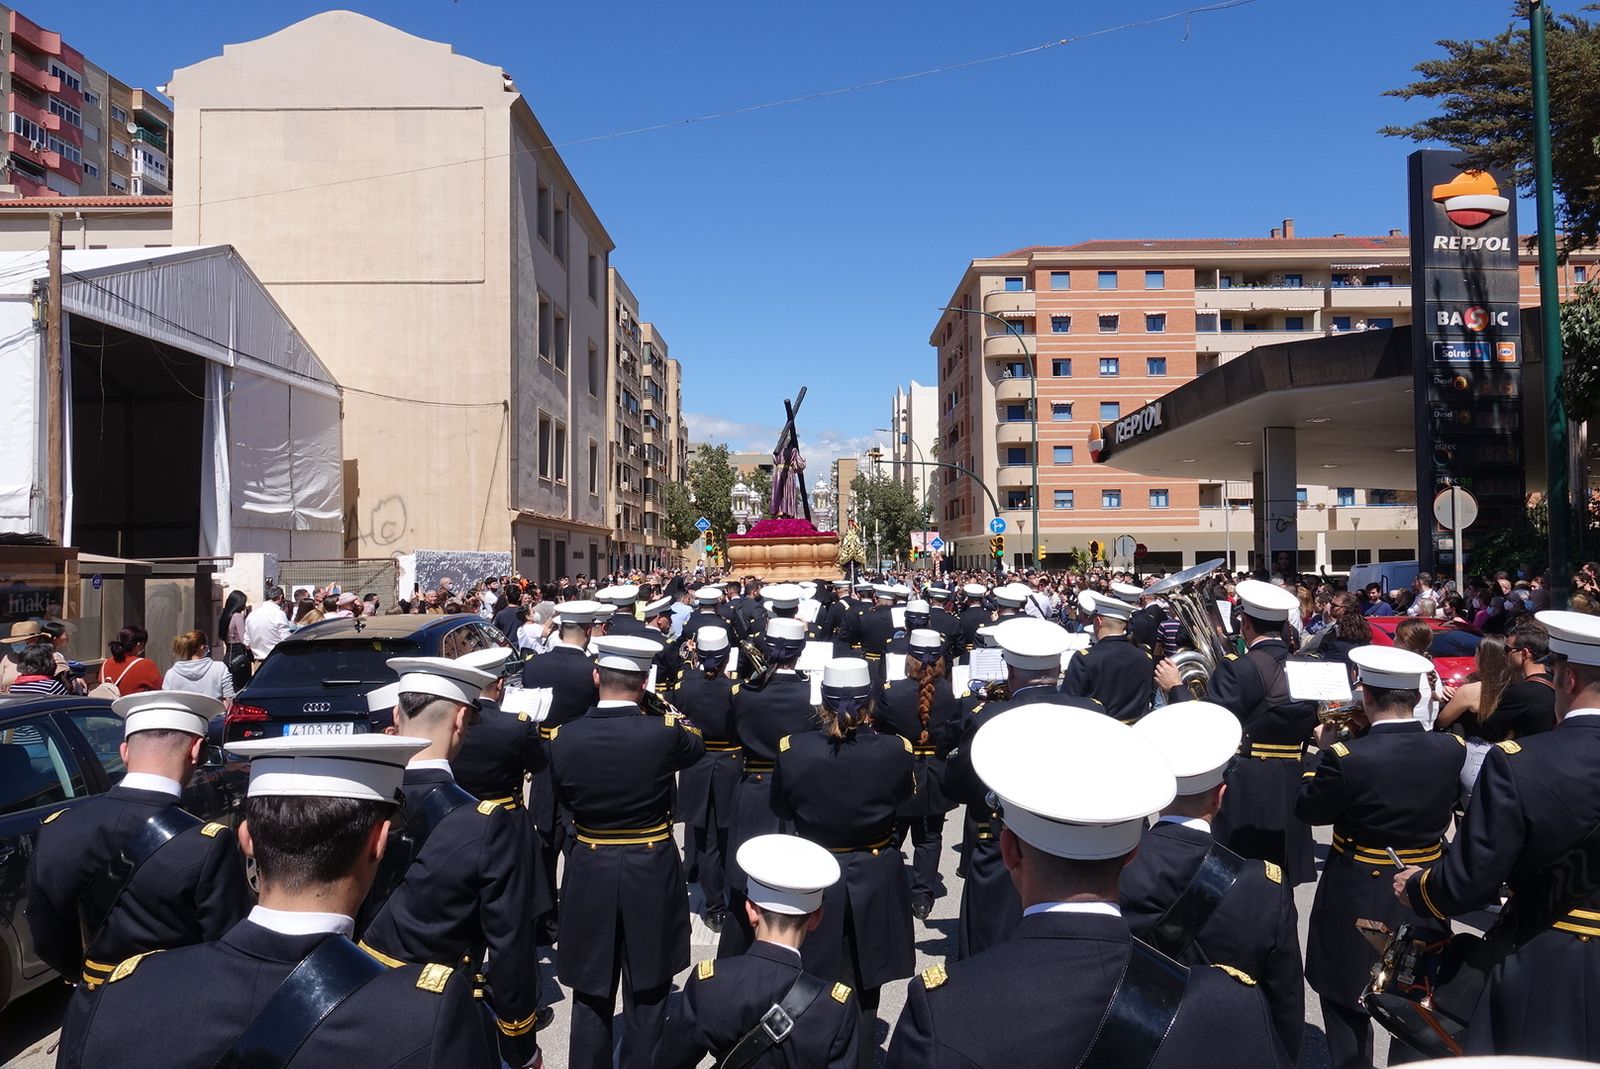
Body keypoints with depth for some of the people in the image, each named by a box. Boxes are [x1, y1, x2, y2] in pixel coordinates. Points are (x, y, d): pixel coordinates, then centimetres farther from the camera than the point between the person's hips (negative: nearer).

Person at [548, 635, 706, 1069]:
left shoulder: (564, 737, -11)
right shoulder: (663, 731, -16)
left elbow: (565, 798, 6)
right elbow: (698, 746, 8)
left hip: (589, 873, 2)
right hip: (651, 874, -1)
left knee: (591, 997, 14)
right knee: (646, 999, 12)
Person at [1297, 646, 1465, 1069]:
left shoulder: (1345, 756, -26)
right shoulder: (1451, 749, -12)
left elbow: (1308, 810, -11)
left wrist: (1324, 750, 0)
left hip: (1357, 900, -4)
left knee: (1346, 999, 16)